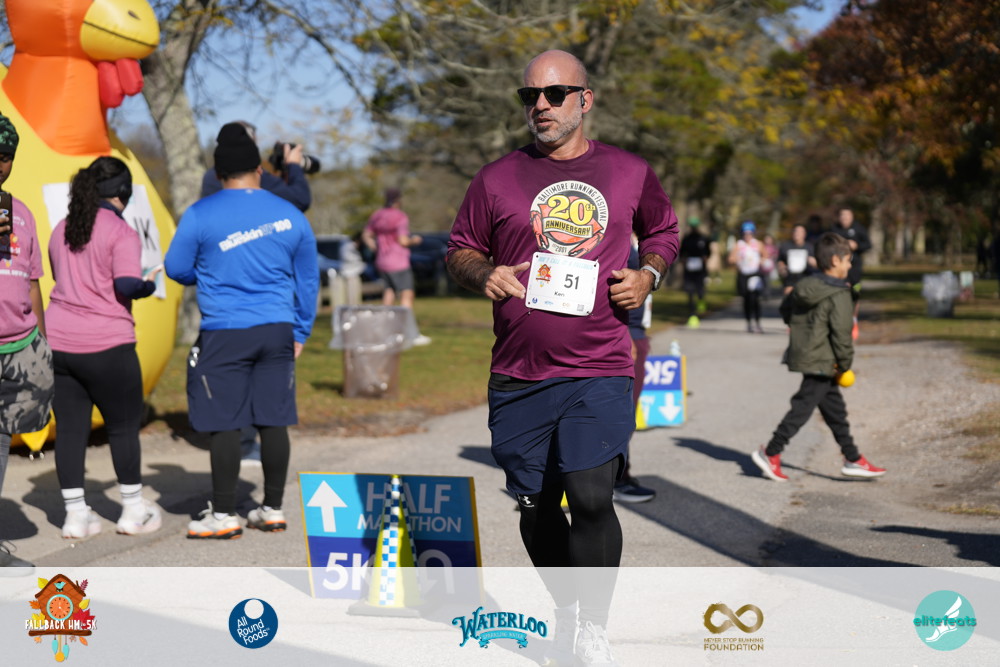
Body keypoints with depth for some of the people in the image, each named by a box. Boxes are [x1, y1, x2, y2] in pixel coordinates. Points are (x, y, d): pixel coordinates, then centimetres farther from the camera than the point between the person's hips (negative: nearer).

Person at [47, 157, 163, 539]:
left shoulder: (61, 231, 13)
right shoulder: (121, 232, -9)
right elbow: (127, 285, -18)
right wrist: (149, 283, 1)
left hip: (58, 340, 6)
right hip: (105, 344, -6)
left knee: (69, 428, 8)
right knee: (124, 426, 8)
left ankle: (76, 515, 11)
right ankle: (133, 511, 16)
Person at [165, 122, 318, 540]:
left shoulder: (200, 215, -5)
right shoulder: (291, 216, 6)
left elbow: (176, 268, 5)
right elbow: (308, 281, 14)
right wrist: (300, 333, 24)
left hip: (225, 335, -4)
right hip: (278, 331, 4)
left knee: (224, 425, 1)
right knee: (273, 420, 9)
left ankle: (223, 516, 5)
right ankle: (273, 509, 16)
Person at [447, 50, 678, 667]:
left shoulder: (631, 173, 7)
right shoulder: (497, 179, 6)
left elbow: (665, 231, 23)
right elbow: (460, 250, 14)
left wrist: (649, 275, 2)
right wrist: (482, 274, -8)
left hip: (600, 368, -2)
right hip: (518, 376, 2)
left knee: (592, 498, -14)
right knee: (536, 506, 9)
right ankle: (567, 610, 32)